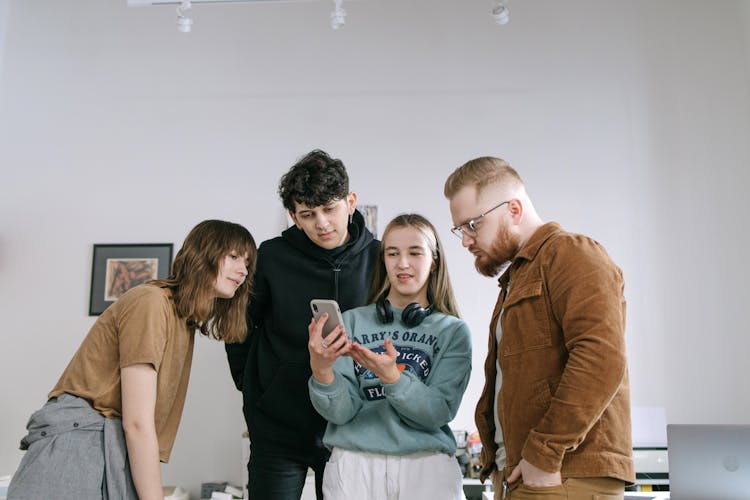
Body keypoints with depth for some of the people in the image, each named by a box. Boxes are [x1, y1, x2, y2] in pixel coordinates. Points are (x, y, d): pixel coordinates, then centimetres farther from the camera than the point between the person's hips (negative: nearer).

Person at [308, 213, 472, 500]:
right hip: (353, 463, 1)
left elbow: (438, 413, -9)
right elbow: (340, 412, -5)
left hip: (426, 467, 0)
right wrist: (321, 371, -24)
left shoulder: (453, 331, 0)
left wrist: (390, 376, -25)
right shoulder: (353, 321, 1)